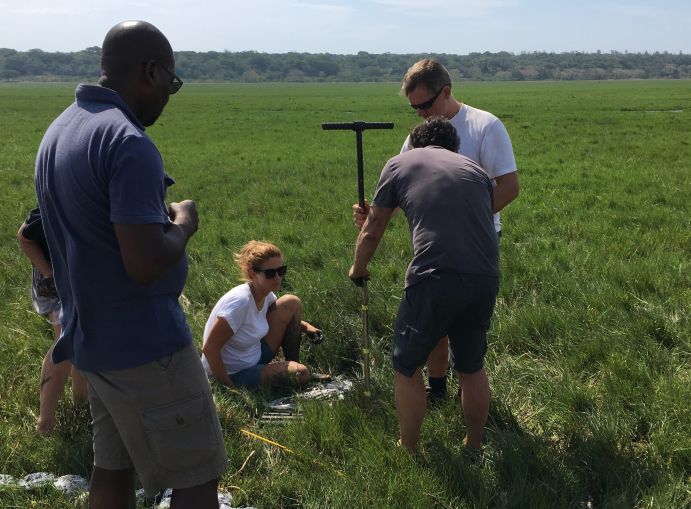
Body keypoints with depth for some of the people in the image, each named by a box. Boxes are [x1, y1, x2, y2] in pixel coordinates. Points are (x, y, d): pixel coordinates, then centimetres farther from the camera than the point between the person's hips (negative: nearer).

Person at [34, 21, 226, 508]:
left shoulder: (58, 131, 8)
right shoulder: (129, 142, -21)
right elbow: (146, 263, -26)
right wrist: (183, 225, -8)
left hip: (91, 337, 9)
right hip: (145, 345, -9)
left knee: (112, 468, 19)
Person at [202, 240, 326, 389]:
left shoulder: (266, 294, -6)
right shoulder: (241, 301, -30)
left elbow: (287, 316, 17)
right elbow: (209, 349, -28)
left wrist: (305, 327, -2)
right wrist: (229, 386, -20)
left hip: (256, 354, 8)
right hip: (234, 375, -8)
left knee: (291, 303, -2)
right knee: (300, 374, -27)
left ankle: (293, 363, 10)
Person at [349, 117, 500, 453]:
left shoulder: (400, 164, 11)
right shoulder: (475, 168, 20)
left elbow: (371, 233, 16)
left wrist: (358, 269, 35)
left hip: (435, 279, -4)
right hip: (486, 280, 5)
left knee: (407, 367, 16)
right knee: (472, 368, 23)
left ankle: (408, 452, 28)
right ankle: (474, 446, 38)